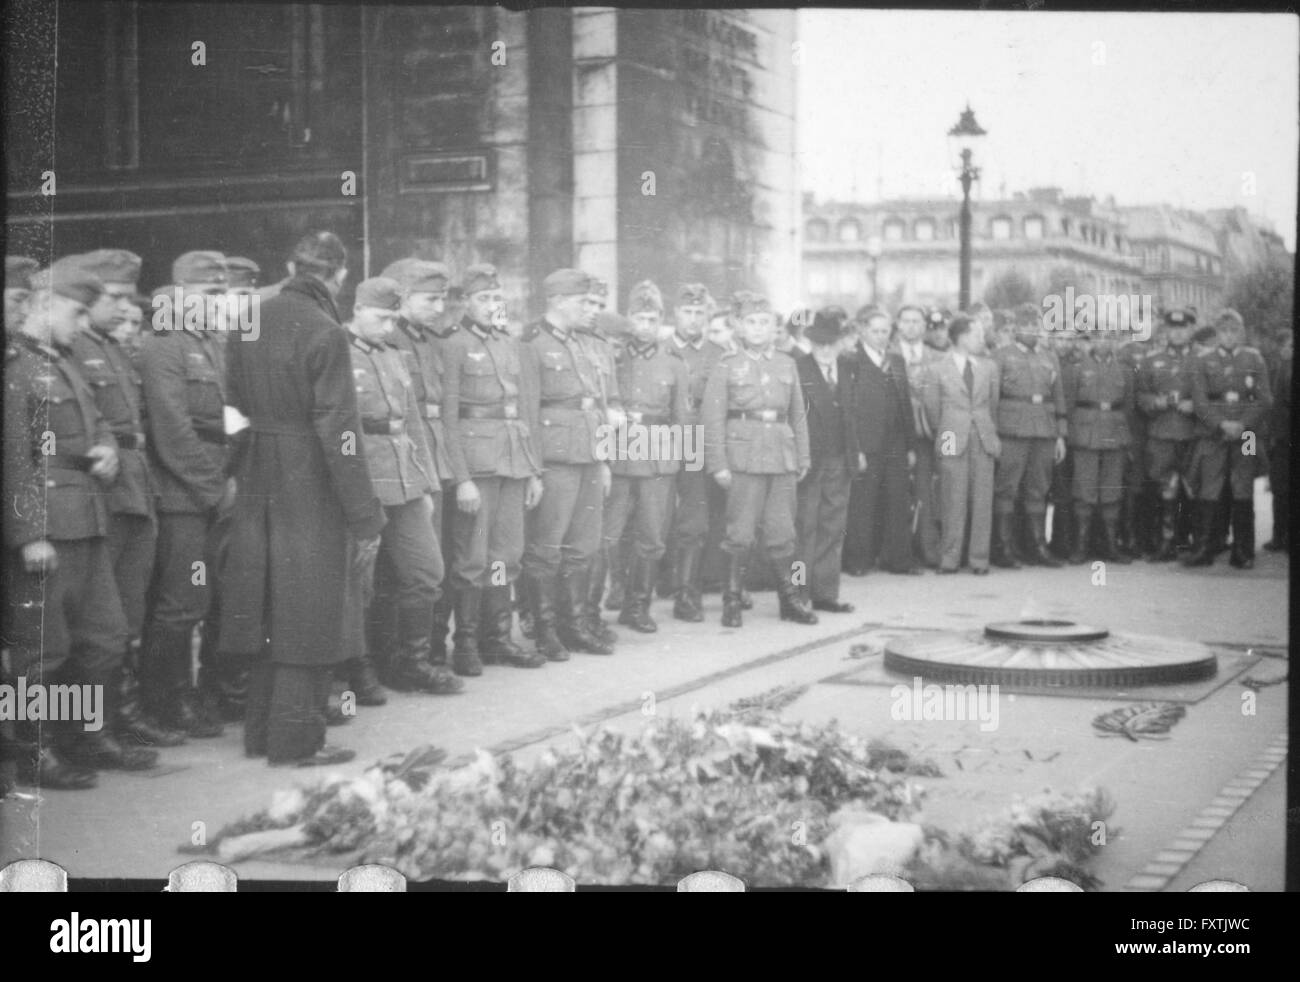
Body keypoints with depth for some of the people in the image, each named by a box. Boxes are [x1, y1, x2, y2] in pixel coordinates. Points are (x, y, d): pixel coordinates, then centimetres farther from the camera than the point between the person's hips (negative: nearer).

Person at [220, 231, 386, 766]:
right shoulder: (324, 333, -16)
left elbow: (236, 407, 11)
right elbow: (339, 431, -18)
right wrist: (365, 517, -14)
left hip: (256, 483, 7)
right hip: (311, 489, -7)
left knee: (271, 608, 16)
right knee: (310, 612, 2)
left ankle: (261, 730, 25)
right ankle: (296, 739, 7)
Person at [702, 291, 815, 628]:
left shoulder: (787, 364, 11)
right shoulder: (727, 365, 0)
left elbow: (798, 414, 14)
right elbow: (713, 417, -3)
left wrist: (803, 458, 10)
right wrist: (718, 464, -9)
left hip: (782, 457, 3)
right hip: (744, 456, -3)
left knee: (782, 531, 7)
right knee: (740, 533, -2)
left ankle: (790, 599, 17)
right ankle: (732, 600, 9)